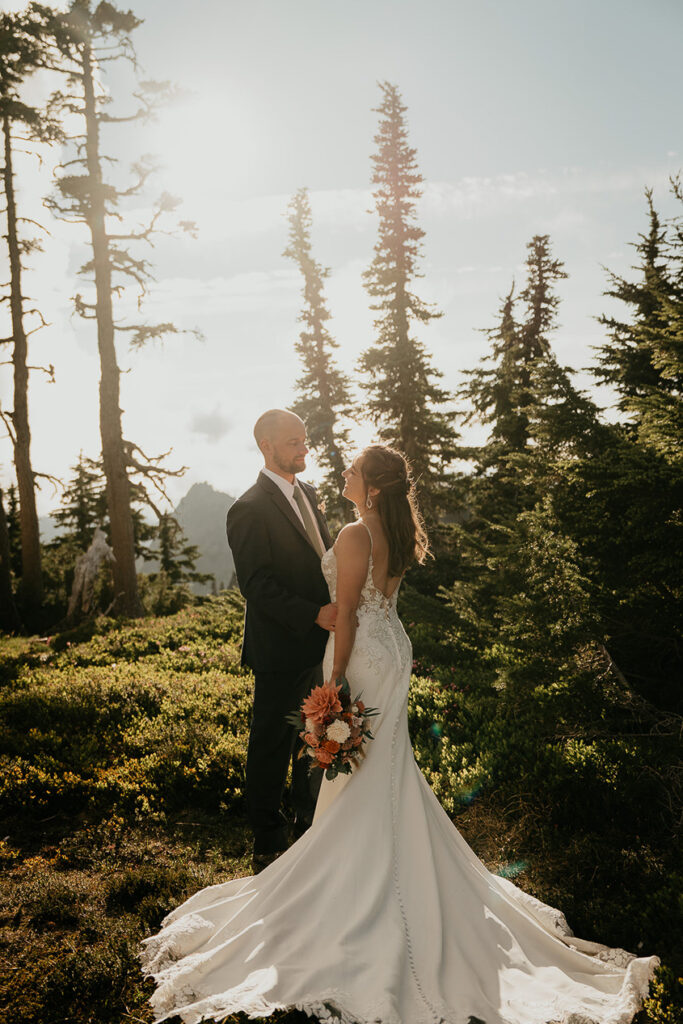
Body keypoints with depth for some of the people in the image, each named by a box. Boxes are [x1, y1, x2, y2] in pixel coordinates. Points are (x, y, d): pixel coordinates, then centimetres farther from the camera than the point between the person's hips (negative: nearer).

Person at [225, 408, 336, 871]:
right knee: (272, 746, 7)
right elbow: (258, 586, -21)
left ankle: (310, 823, 39)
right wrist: (315, 614, -27)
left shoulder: (307, 493, 10)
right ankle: (268, 845, 23)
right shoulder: (249, 510, -17)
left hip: (319, 644, 8)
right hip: (281, 649, -8)